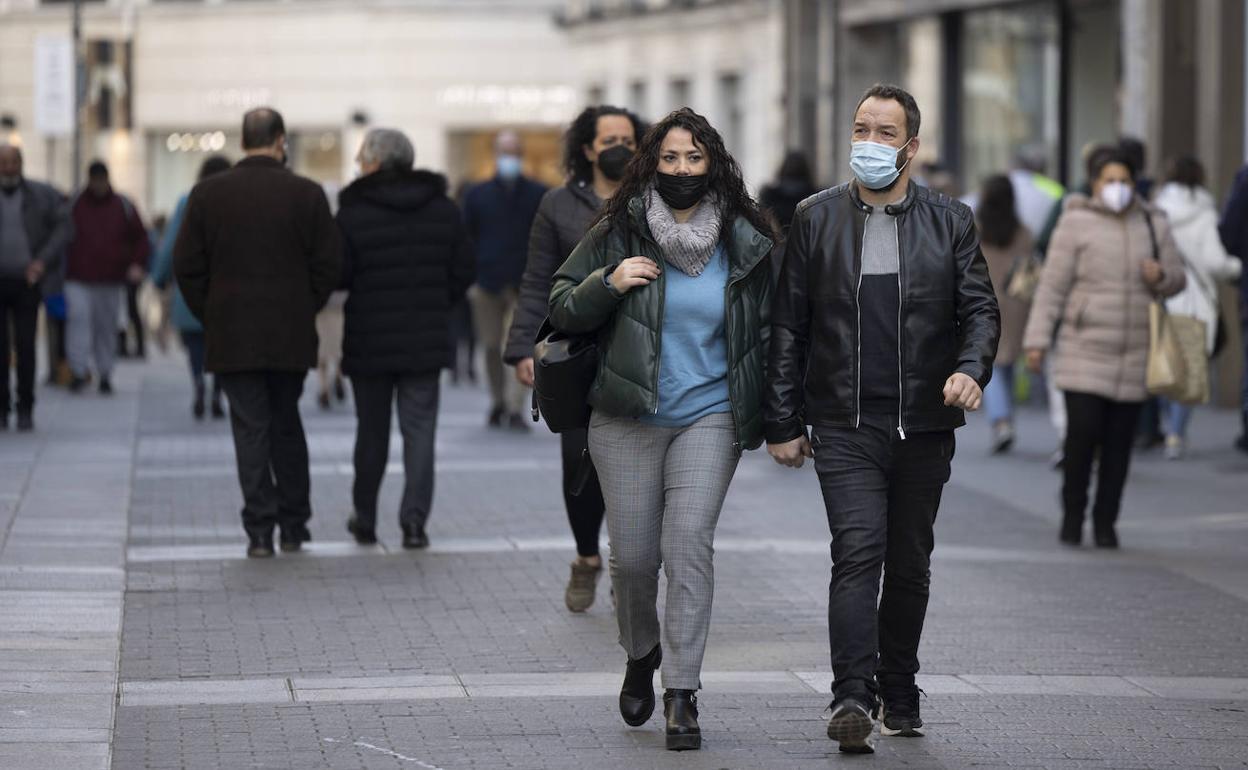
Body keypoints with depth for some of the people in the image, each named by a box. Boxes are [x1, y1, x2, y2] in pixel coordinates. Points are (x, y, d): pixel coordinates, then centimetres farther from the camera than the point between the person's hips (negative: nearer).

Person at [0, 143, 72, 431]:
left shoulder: (42, 195, 2)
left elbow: (64, 227, 0)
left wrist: (43, 261, -12)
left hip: (27, 281, 0)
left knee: (26, 347, -2)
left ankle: (26, 410, 6)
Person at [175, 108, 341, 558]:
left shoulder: (208, 194, -2)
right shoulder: (307, 194, -4)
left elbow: (187, 266, 0)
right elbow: (329, 265, -3)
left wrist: (210, 317, 10)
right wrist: (305, 311, 10)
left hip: (231, 336, 0)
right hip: (292, 336, 1)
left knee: (251, 429, 1)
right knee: (287, 426, 15)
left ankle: (260, 532, -5)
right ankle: (294, 526, 18)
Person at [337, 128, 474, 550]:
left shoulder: (353, 214, -11)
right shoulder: (445, 210, 3)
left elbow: (337, 274, -9)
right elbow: (463, 270, 6)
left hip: (369, 340, -2)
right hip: (426, 340, 2)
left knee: (372, 431, 11)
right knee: (419, 429, 2)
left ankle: (365, 520, 20)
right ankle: (414, 520, -8)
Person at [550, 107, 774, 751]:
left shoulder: (744, 243, 5)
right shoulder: (619, 233, 2)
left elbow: (767, 332, 15)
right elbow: (562, 309, 6)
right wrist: (608, 284, -14)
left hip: (709, 416, 0)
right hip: (627, 420, 0)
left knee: (689, 545, -15)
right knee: (632, 554, 1)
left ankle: (682, 693, -12)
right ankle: (640, 655, 32)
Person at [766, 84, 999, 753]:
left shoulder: (949, 221, 7)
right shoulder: (816, 219, 6)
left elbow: (980, 309, 4)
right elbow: (787, 327, 7)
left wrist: (971, 369, -18)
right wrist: (784, 423, 3)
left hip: (924, 425, 2)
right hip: (844, 426, -2)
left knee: (909, 565, 10)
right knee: (857, 553, -16)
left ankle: (899, 694, 24)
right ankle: (852, 698, -21)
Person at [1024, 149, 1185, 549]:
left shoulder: (1154, 226, 8)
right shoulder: (1076, 224, -2)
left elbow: (1177, 279, 16)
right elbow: (1052, 285, -3)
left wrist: (1161, 276, -8)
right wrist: (1038, 339, -7)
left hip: (1135, 355, 3)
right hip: (1085, 348, -3)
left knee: (1119, 441, 3)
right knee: (1083, 433, -11)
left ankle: (1105, 523, 13)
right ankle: (1072, 516, 7)